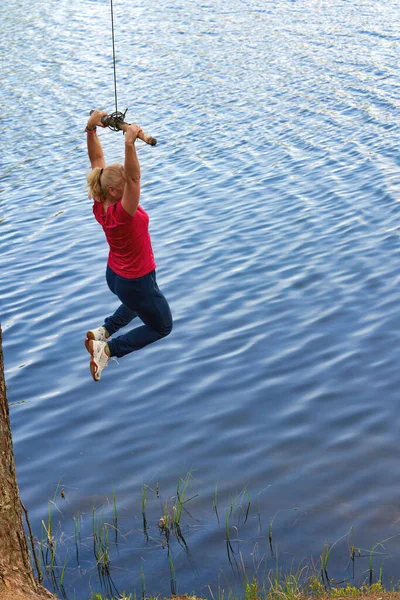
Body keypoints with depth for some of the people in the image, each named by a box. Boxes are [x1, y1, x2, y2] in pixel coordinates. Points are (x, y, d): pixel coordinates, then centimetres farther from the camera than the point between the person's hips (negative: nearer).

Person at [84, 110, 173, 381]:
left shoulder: (99, 205, -15)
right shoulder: (122, 213, -34)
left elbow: (97, 161, -11)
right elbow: (135, 177, -50)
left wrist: (91, 128, -16)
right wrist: (130, 143, -59)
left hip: (114, 275, 8)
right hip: (137, 281, -8)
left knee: (137, 304, 40)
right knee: (162, 327, 17)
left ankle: (103, 331, 26)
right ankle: (107, 349, 5)